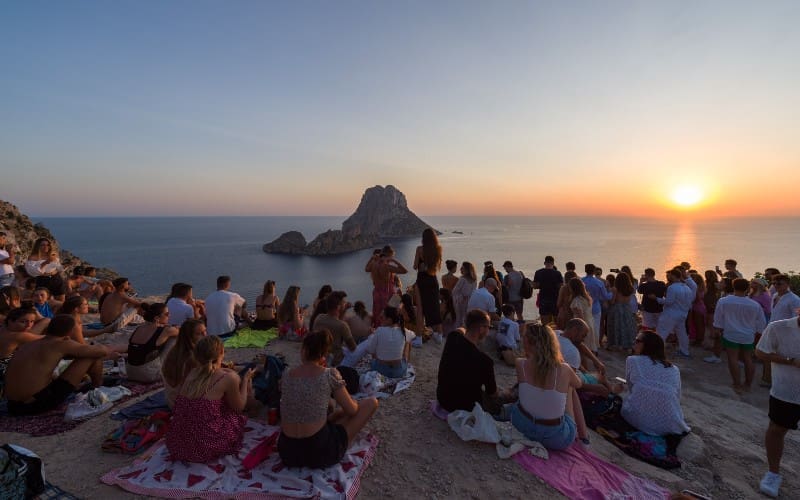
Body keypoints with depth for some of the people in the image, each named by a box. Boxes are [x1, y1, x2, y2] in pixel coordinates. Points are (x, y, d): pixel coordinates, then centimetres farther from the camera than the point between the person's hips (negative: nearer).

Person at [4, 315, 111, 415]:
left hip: (14, 406, 8)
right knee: (93, 356, -4)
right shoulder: (61, 343, -10)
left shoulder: (28, 345, 13)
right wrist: (109, 352, 16)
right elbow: (100, 351, -7)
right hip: (39, 403, -8)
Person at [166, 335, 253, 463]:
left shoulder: (193, 372, 3)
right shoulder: (228, 378, -14)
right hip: (205, 446, -6)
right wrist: (245, 379, 12)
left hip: (176, 444, 6)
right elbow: (239, 407, 1)